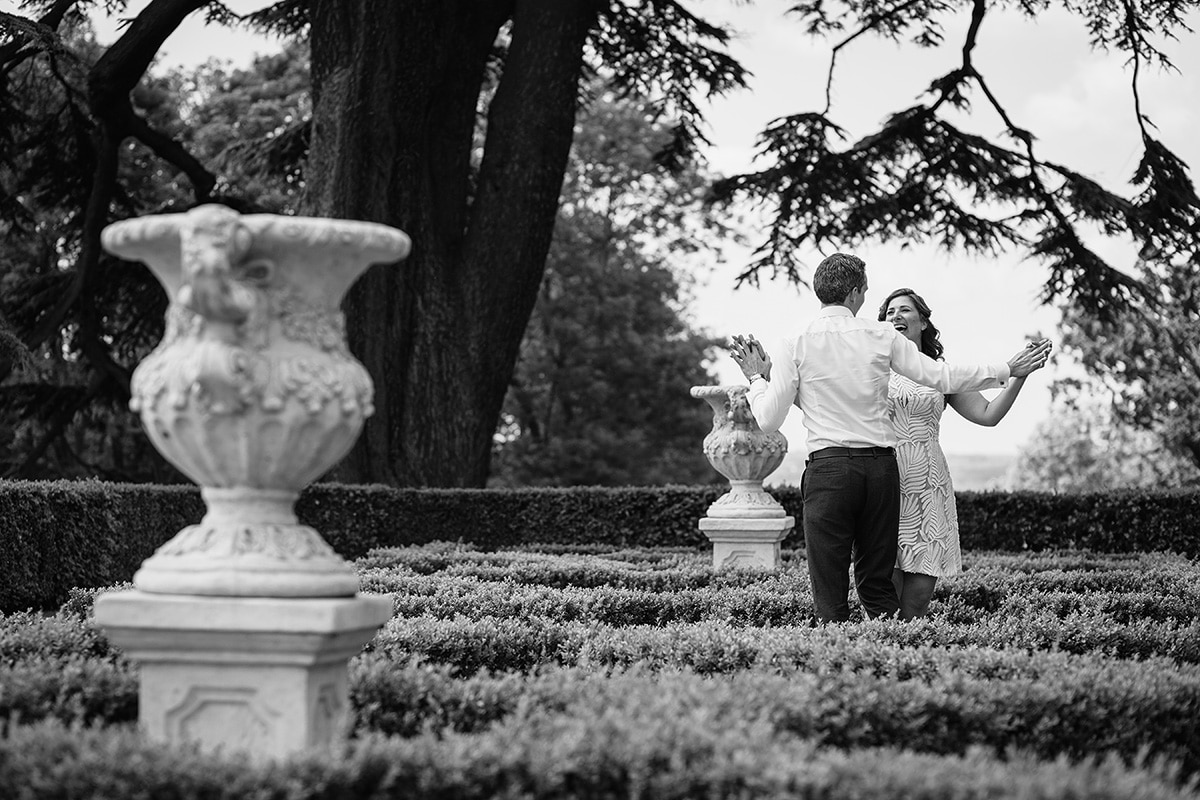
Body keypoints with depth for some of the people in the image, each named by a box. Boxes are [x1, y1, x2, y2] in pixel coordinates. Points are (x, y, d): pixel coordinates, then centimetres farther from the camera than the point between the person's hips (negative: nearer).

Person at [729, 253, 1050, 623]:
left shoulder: (796, 346, -1)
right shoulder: (882, 336, 4)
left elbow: (768, 419, -2)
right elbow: (943, 377, 6)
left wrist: (757, 378, 16)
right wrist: (1008, 370, 16)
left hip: (829, 467, -2)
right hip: (881, 467, 3)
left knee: (830, 592, 1)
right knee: (877, 583, 12)